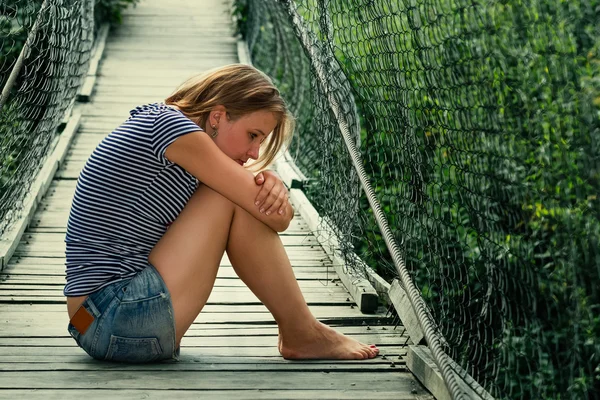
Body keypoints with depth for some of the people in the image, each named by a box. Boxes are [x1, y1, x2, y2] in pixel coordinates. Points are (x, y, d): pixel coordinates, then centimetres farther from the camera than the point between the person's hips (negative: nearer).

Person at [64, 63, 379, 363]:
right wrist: (272, 190, 6)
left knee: (235, 194, 10)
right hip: (120, 325, -10)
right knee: (233, 200, -13)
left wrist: (271, 181, -7)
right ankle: (301, 333, -1)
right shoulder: (173, 126, -15)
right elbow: (278, 217, -15)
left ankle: (298, 330, 9)